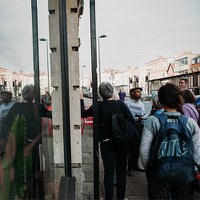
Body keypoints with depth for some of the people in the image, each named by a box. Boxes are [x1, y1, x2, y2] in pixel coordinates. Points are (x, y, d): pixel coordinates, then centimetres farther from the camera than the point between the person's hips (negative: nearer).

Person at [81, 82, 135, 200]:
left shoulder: (99, 106, -11)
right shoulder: (120, 104, -11)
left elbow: (83, 114, 2)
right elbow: (132, 121, -15)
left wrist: (81, 100, 11)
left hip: (106, 143, 0)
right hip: (121, 142, 1)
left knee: (109, 172, 11)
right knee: (121, 171, 15)